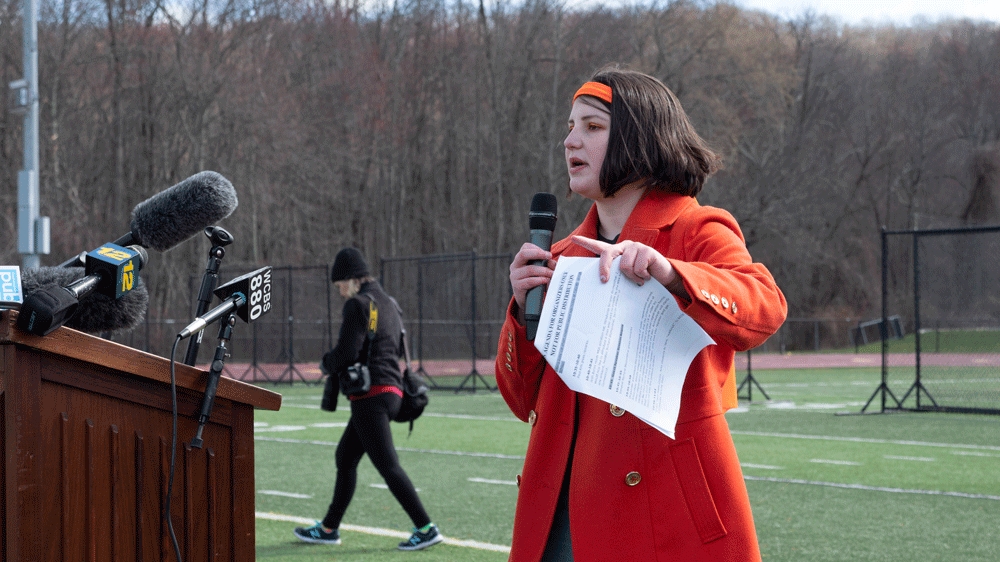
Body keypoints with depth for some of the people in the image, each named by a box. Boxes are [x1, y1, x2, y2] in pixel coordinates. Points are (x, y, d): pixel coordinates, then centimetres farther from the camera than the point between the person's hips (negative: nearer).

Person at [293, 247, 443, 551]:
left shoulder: (358, 304, -11)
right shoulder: (388, 303, 17)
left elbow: (347, 352, -18)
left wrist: (327, 363, 5)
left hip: (371, 395, -10)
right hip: (392, 391, 10)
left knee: (388, 466, -10)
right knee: (345, 457, 18)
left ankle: (426, 528, -13)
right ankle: (329, 528, 25)